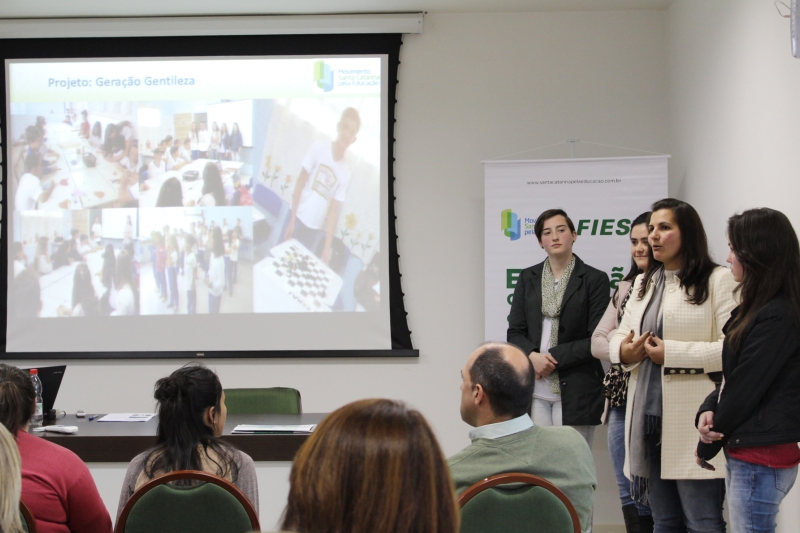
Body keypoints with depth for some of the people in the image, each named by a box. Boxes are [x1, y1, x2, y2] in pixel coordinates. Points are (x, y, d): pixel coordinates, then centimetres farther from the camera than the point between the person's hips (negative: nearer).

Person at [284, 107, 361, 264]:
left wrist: (327, 247, -6)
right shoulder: (319, 149, -8)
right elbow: (300, 183, -5)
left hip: (315, 228, 2)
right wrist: (291, 220, -9)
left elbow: (333, 211, -1)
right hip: (299, 218, -2)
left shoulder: (345, 172, -3)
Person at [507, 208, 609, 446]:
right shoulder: (528, 278, 13)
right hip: (534, 391, 3)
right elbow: (514, 332, 10)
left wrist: (554, 358, -11)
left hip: (575, 390, -3)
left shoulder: (594, 279, 2)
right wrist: (533, 357, -10)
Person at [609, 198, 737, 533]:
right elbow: (618, 337, 18)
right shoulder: (644, 283, 19)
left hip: (692, 423, -7)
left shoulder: (717, 280, -5)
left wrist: (672, 353, -18)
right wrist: (623, 350, -6)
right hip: (648, 418, 7)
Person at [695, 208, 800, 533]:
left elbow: (744, 391, -16)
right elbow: (732, 378, 15)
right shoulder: (759, 309, 12)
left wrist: (707, 445, -3)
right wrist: (707, 410, -4)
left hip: (760, 462, -10)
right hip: (744, 454, 10)